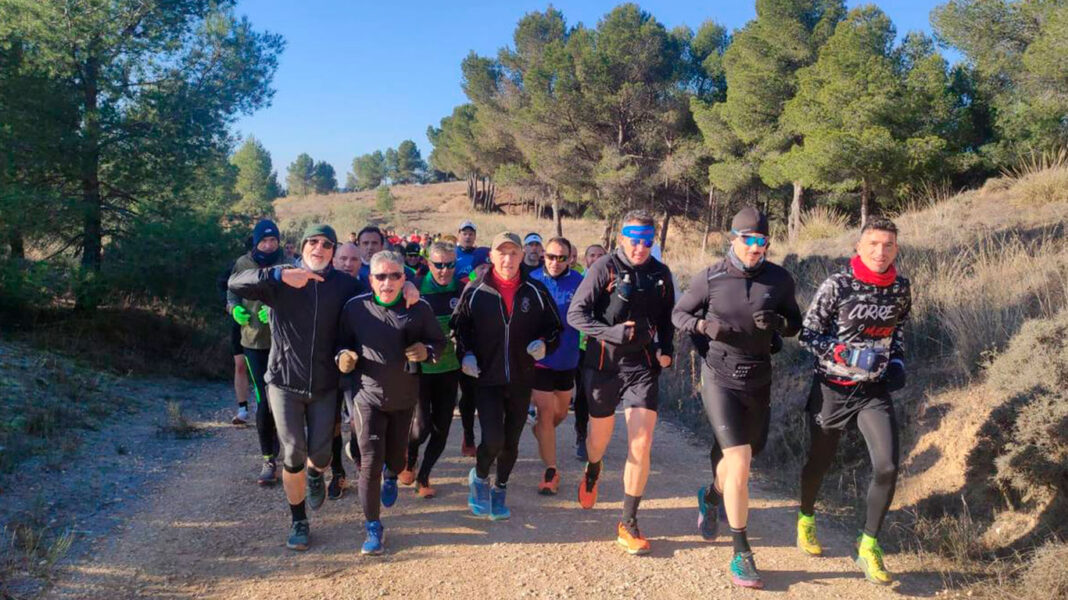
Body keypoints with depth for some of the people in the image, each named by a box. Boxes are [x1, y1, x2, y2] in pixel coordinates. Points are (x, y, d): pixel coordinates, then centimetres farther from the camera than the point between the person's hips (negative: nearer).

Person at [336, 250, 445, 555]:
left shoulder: (419, 309, -7)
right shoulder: (355, 307, -7)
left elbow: (439, 342, 4)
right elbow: (343, 342, 6)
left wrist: (427, 351, -18)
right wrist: (343, 356, -16)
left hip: (405, 397, 2)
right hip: (368, 396, -2)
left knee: (396, 457, 19)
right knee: (370, 463, -7)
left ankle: (391, 476, 59)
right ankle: (373, 527, 9)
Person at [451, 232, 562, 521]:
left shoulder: (536, 291, -2)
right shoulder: (475, 291, -6)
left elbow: (555, 327, 8)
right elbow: (459, 326, 7)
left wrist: (544, 344, -12)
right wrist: (465, 354, -9)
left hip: (521, 380, 2)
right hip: (486, 379, -2)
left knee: (511, 441, 12)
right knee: (493, 439, -13)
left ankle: (500, 491, 36)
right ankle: (480, 477, 20)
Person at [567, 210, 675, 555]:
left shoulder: (661, 274, 4)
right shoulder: (606, 268, -9)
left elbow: (667, 318, 17)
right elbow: (576, 313, -12)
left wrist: (666, 350, 1)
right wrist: (612, 332, -25)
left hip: (642, 364, 2)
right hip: (603, 362, -2)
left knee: (641, 444, -9)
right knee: (601, 434, 18)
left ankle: (629, 523, 5)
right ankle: (592, 473, 54)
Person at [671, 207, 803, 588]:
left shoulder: (779, 279, -3)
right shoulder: (710, 278, -8)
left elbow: (795, 324, 7)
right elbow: (678, 313, 3)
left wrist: (779, 322, -16)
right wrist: (704, 327, -17)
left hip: (759, 381, 4)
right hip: (720, 379, -4)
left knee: (742, 459, 20)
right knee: (739, 464, -14)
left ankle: (711, 496, 53)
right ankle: (742, 554, 0)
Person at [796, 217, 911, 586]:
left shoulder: (901, 289, 1)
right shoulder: (837, 286, -13)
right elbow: (807, 334, -9)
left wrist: (897, 363, 3)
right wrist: (842, 352, -22)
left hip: (875, 390, 3)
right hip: (832, 388, -3)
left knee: (887, 467, -11)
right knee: (819, 462, 12)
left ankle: (869, 548, 6)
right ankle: (806, 519, 42)